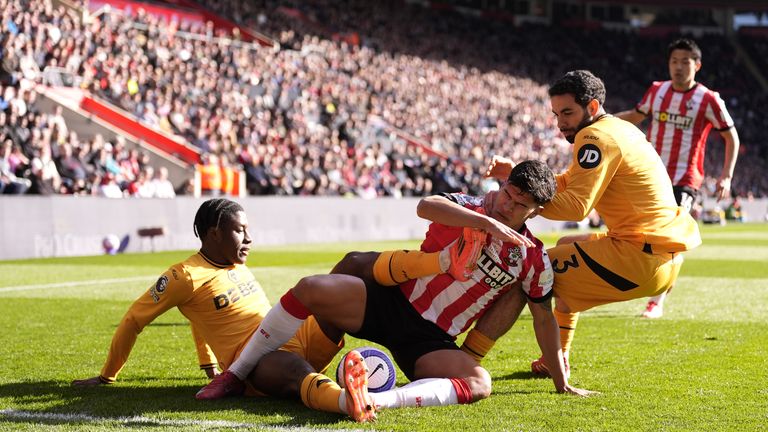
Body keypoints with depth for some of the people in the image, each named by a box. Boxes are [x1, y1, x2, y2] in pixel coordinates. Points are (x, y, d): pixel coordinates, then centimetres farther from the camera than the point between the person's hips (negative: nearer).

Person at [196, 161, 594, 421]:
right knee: (311, 289, -23)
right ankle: (235, 375, -11)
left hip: (432, 340, 0)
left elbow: (544, 317, 11)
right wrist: (488, 222, -31)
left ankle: (378, 401, -51)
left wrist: (561, 382, 12)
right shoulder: (469, 209, 0)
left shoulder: (534, 260, 2)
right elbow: (425, 206, -22)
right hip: (391, 302, 0)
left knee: (479, 384, -33)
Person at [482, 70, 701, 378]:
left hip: (643, 260, -11)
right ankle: (556, 359, 31)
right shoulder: (619, 129, 17)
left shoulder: (597, 136, -13)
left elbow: (576, 205, -22)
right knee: (566, 247, 33)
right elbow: (567, 183, 19)